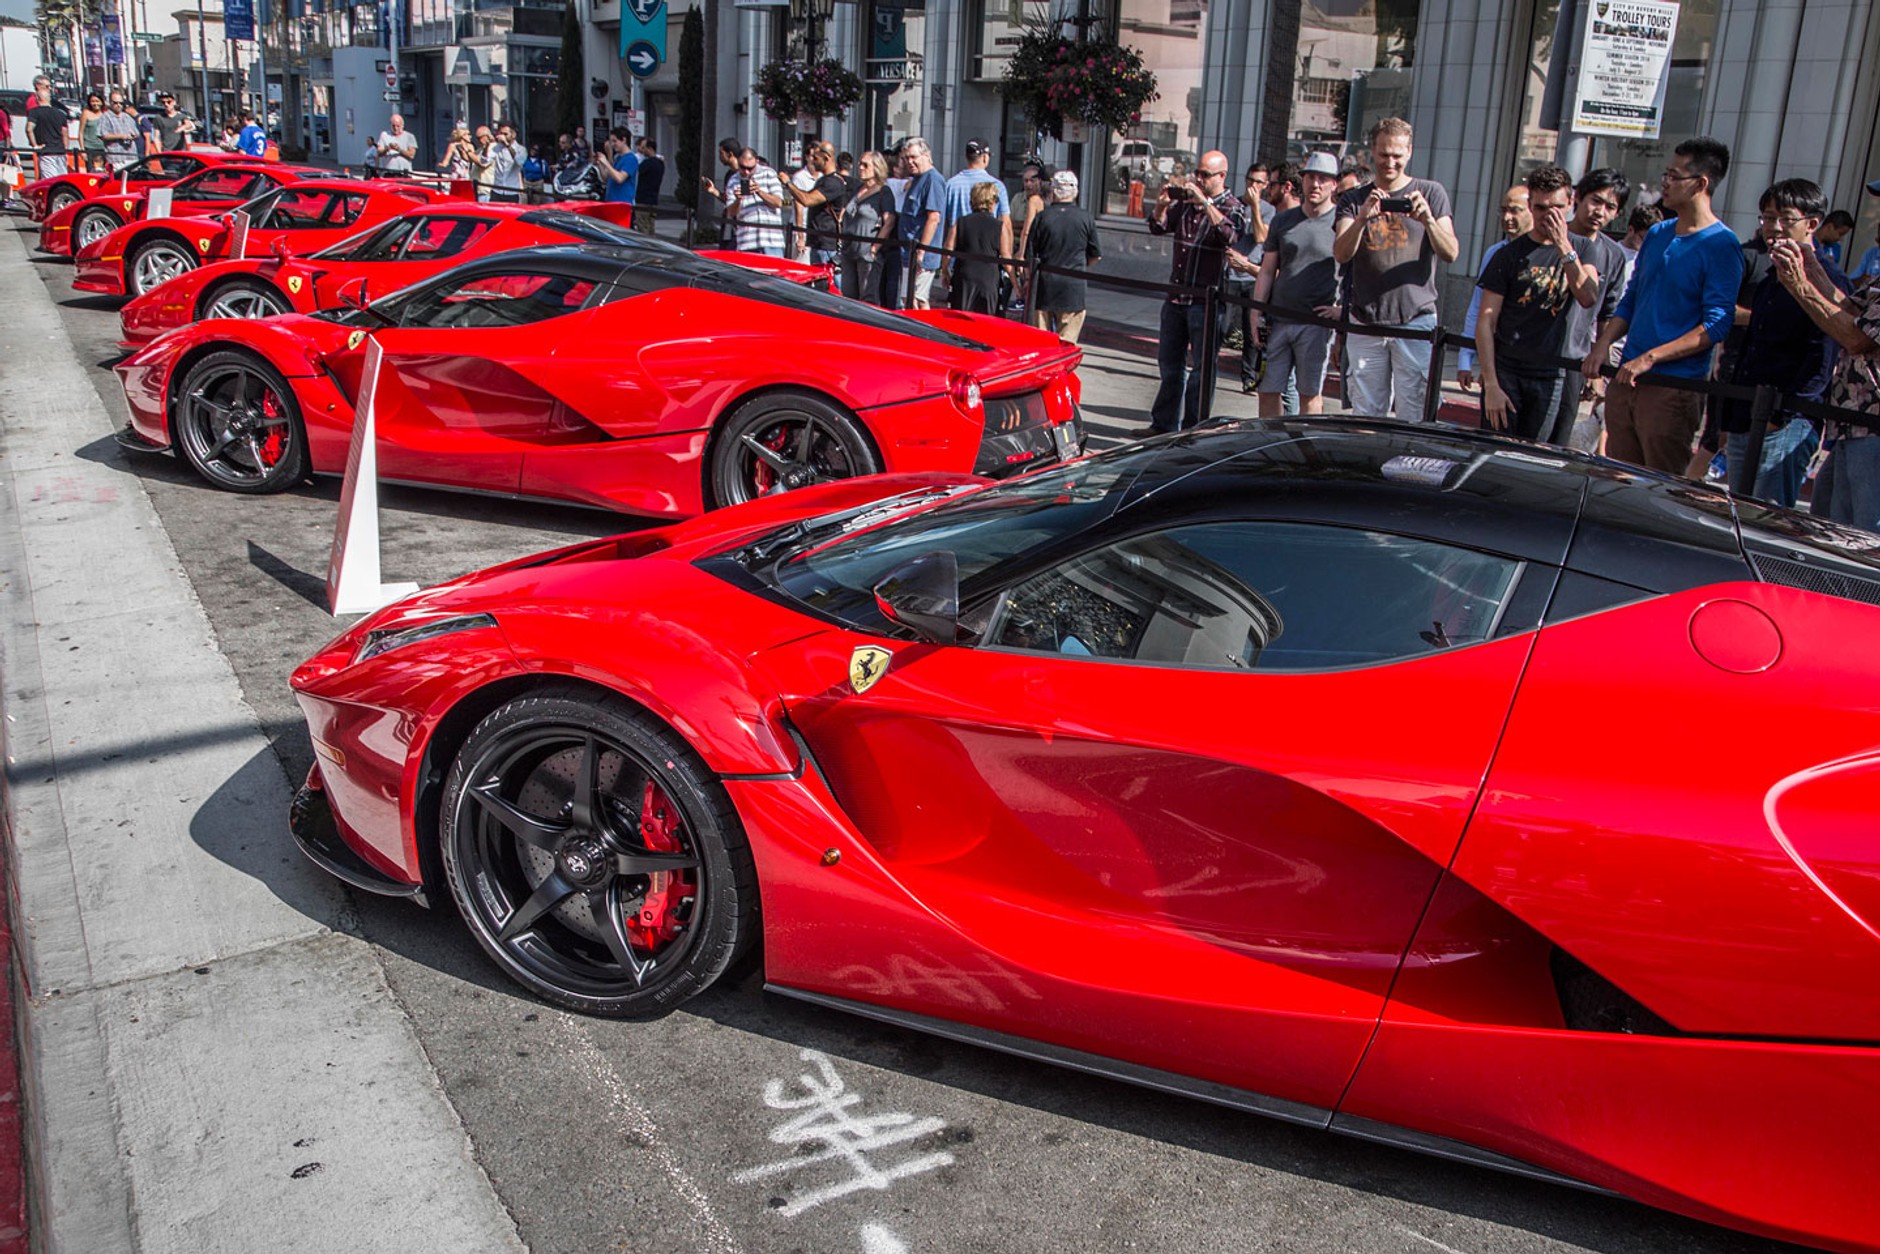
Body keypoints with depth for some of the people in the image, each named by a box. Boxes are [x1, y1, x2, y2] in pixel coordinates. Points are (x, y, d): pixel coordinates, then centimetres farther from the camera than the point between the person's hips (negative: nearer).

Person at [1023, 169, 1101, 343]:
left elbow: (1030, 255, 0)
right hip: (1074, 286, 0)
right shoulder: (1086, 218, -2)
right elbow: (1096, 255, 5)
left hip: (1045, 283, 1)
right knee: (1067, 341, 2)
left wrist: (1029, 279, 15)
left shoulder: (1042, 217, -3)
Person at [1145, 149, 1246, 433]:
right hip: (1176, 295, 6)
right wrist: (1163, 202, -7)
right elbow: (1158, 227, 11)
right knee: (1169, 364, 14)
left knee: (1201, 368, -1)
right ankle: (1164, 424, 25)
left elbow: (1229, 235, -23)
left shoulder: (1232, 207, -4)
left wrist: (1205, 203, -28)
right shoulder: (1186, 201, 12)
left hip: (1206, 300, -6)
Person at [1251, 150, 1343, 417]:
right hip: (1278, 321, 4)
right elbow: (1267, 272, 14)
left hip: (1316, 323, -4)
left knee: (1310, 394, 1)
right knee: (1268, 391, 4)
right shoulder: (1283, 220, 13)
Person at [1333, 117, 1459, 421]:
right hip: (1365, 324, 2)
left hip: (1416, 321, -2)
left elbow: (1450, 254, -3)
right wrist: (1361, 219, -25)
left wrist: (1429, 221, -22)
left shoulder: (1431, 193, 7)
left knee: (1412, 419, -5)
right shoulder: (1354, 199, 10)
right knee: (1366, 417, 3)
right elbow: (1342, 254, -6)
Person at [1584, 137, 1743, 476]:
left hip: (1674, 387, -7)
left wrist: (1650, 358, -20)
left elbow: (1717, 325, -15)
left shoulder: (1721, 245, -8)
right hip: (1626, 380, 7)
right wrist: (1602, 344, 2)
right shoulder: (1657, 234, 14)